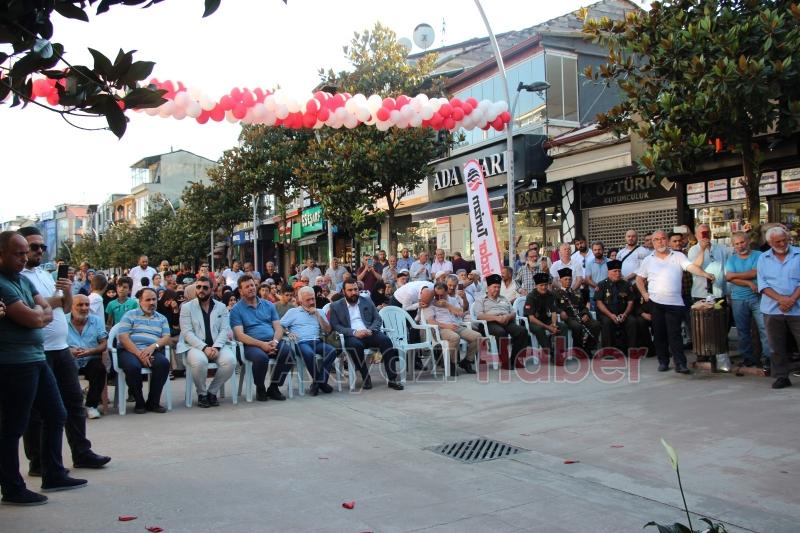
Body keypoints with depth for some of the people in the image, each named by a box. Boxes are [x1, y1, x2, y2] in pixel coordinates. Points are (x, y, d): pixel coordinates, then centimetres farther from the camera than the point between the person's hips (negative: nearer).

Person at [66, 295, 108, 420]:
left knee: (100, 368, -30)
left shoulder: (97, 321, 11)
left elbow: (103, 344, 4)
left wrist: (90, 351, -16)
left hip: (90, 359, 1)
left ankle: (91, 405, -13)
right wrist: (69, 351, -24)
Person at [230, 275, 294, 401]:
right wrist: (261, 344, -19)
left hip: (272, 342, 4)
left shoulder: (268, 305, 19)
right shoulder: (236, 310, 6)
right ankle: (260, 389, -7)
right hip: (252, 344, -4)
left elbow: (278, 327, 12)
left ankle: (274, 387, -9)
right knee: (261, 357, -36)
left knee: (287, 351, -27)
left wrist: (275, 341, -11)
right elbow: (240, 335, -6)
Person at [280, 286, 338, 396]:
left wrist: (317, 315, 5)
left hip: (317, 341, 3)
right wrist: (288, 333, -10)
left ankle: (318, 382, -21)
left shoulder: (319, 312, 24)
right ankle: (320, 381, -18)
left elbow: (327, 330, 12)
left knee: (332, 351, -29)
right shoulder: (293, 312, 17)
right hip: (301, 342, -3)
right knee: (309, 353, -38)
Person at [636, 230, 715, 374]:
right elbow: (639, 278, 16)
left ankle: (680, 364, -2)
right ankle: (663, 362, 17)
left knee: (675, 334, -4)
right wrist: (644, 293, 3)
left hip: (674, 302, -2)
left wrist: (705, 274, -29)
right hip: (655, 302, 2)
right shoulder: (648, 260, 9)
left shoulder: (678, 256, 4)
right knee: (659, 334, 7)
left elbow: (691, 266, -11)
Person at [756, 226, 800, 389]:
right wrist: (780, 298, -13)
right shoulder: (763, 258, 9)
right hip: (772, 310, 2)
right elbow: (762, 284, 1)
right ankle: (781, 377, 15)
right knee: (777, 347, 6)